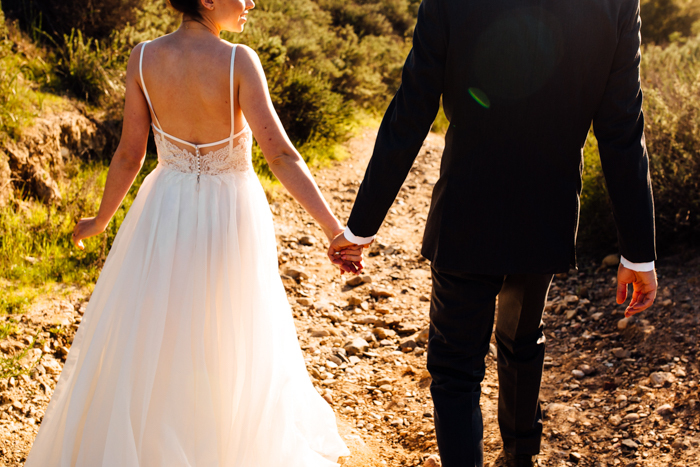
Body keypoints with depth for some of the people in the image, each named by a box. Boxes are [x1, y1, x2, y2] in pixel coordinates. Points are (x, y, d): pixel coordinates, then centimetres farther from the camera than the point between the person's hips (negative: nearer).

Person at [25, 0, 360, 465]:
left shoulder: (143, 58, -9)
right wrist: (334, 228, -24)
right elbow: (280, 154, -24)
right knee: (235, 345, 19)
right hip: (231, 214, -2)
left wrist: (101, 219, 12)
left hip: (166, 216, 2)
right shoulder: (239, 61, -18)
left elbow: (130, 155, -3)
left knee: (146, 343, 18)